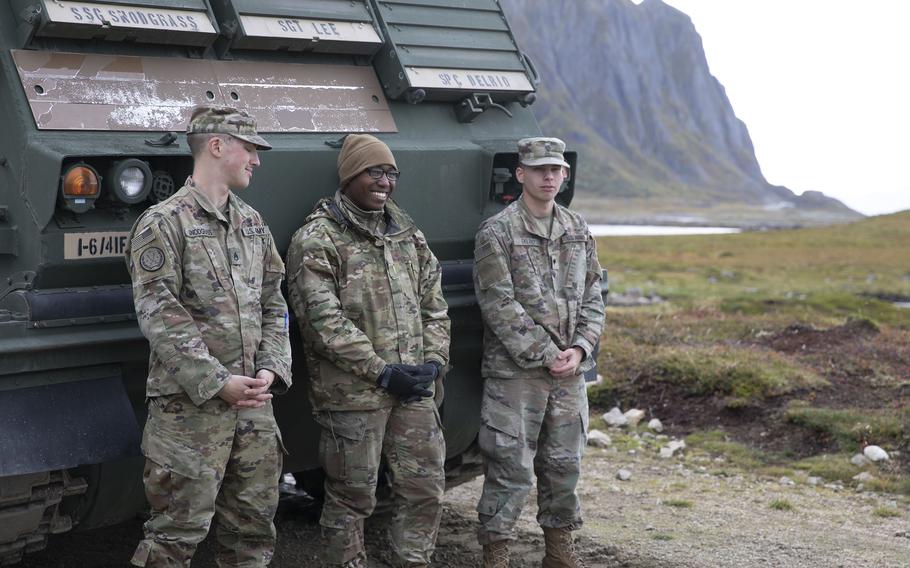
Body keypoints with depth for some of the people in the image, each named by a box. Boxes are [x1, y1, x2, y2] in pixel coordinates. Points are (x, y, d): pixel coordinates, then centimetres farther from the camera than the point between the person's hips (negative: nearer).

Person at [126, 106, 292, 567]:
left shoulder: (253, 224, 13)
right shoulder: (164, 223, -8)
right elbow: (159, 317, -14)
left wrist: (271, 368, -1)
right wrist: (217, 382, -19)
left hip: (254, 405, 7)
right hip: (190, 407, -6)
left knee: (254, 530, 13)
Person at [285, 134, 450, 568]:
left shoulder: (408, 233, 13)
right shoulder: (316, 240, -8)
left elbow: (433, 303, 15)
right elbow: (324, 322, -15)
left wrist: (433, 360, 0)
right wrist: (382, 371, -17)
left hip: (414, 390, 6)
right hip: (352, 394, -6)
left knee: (425, 487, 10)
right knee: (353, 498, 3)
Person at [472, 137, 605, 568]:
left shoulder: (578, 232, 11)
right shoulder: (496, 234, -7)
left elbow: (592, 300, 12)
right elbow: (500, 307, -12)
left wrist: (579, 349, -4)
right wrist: (545, 355, -14)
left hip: (570, 373, 6)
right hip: (513, 373, -5)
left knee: (564, 465, 14)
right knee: (509, 469, -4)